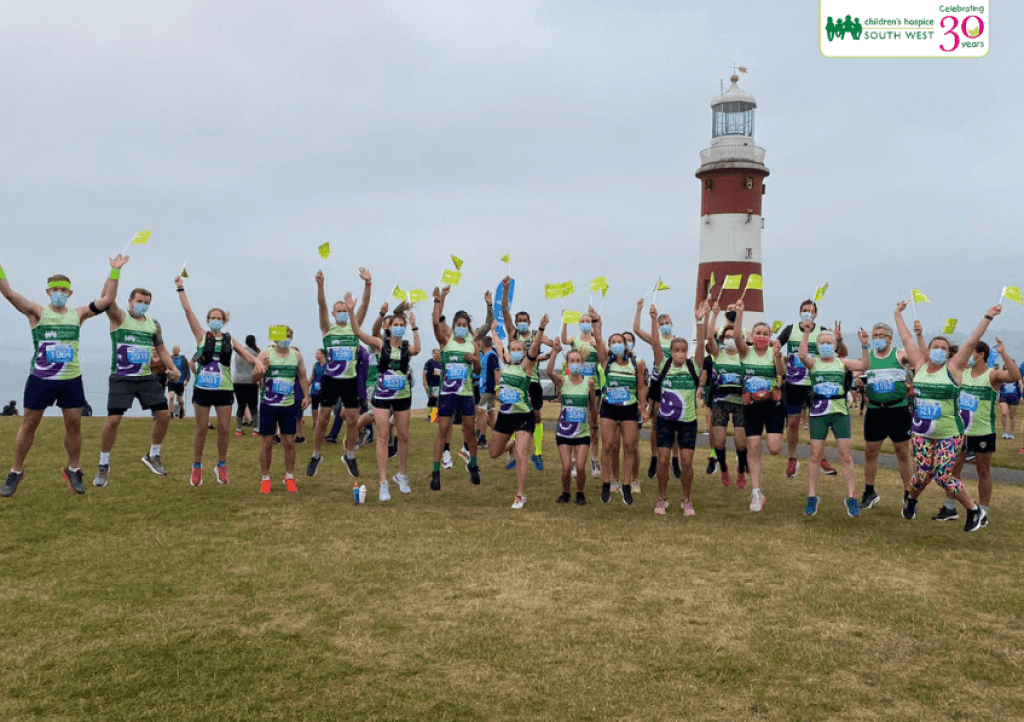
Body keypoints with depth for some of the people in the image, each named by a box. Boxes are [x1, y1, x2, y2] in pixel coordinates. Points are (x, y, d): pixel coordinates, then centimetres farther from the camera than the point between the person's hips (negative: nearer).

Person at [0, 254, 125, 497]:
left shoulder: (78, 315, 7)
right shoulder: (37, 312, 0)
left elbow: (106, 299, 2)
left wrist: (115, 271, -4)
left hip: (71, 380, 2)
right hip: (40, 379, -2)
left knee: (74, 424, 4)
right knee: (30, 424, 5)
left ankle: (73, 470, 20)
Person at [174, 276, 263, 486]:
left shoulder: (230, 340, 8)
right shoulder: (201, 336, 3)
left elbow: (247, 355, 3)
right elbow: (188, 311, -2)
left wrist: (257, 361, -20)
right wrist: (181, 289, -6)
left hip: (224, 390, 1)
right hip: (203, 388, -1)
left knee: (224, 429, 3)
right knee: (201, 429, 4)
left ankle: (222, 466, 19)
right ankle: (196, 467, 18)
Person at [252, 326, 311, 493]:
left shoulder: (296, 355, 5)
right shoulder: (265, 355, -5)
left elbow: (302, 376, 15)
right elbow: (254, 378, -6)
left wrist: (306, 395, 5)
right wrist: (262, 368, -27)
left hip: (288, 405, 3)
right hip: (268, 405, -2)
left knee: (289, 442, 4)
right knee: (267, 442, 3)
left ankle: (289, 478, 17)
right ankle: (265, 479, 15)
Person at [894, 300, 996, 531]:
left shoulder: (953, 368, -4)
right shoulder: (920, 366, 5)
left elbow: (972, 342, -11)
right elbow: (906, 339, 12)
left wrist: (988, 318, -16)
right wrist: (898, 314, 18)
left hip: (949, 433, -3)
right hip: (923, 432, 3)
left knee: (943, 477, -7)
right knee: (923, 475, 3)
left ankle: (975, 510, 15)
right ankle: (911, 500, 35)